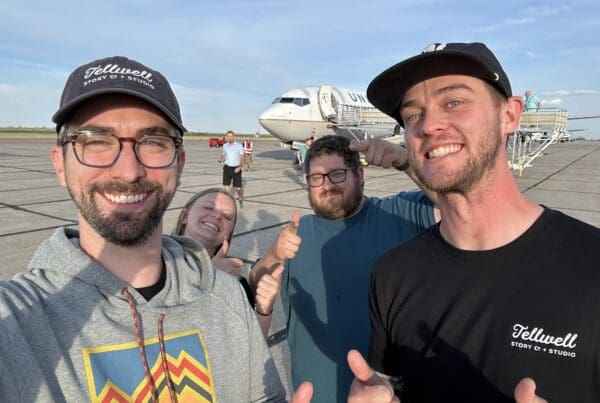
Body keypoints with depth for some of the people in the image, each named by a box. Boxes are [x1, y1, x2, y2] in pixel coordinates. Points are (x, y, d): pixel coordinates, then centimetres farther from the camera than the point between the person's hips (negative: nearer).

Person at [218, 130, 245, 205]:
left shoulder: (239, 145, -4)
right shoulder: (225, 146, 8)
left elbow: (243, 157, -5)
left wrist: (240, 167, -19)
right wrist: (221, 160, -3)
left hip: (236, 169, -3)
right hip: (227, 168, 3)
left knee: (238, 187, -3)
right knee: (226, 185, -7)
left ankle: (241, 198, 26)